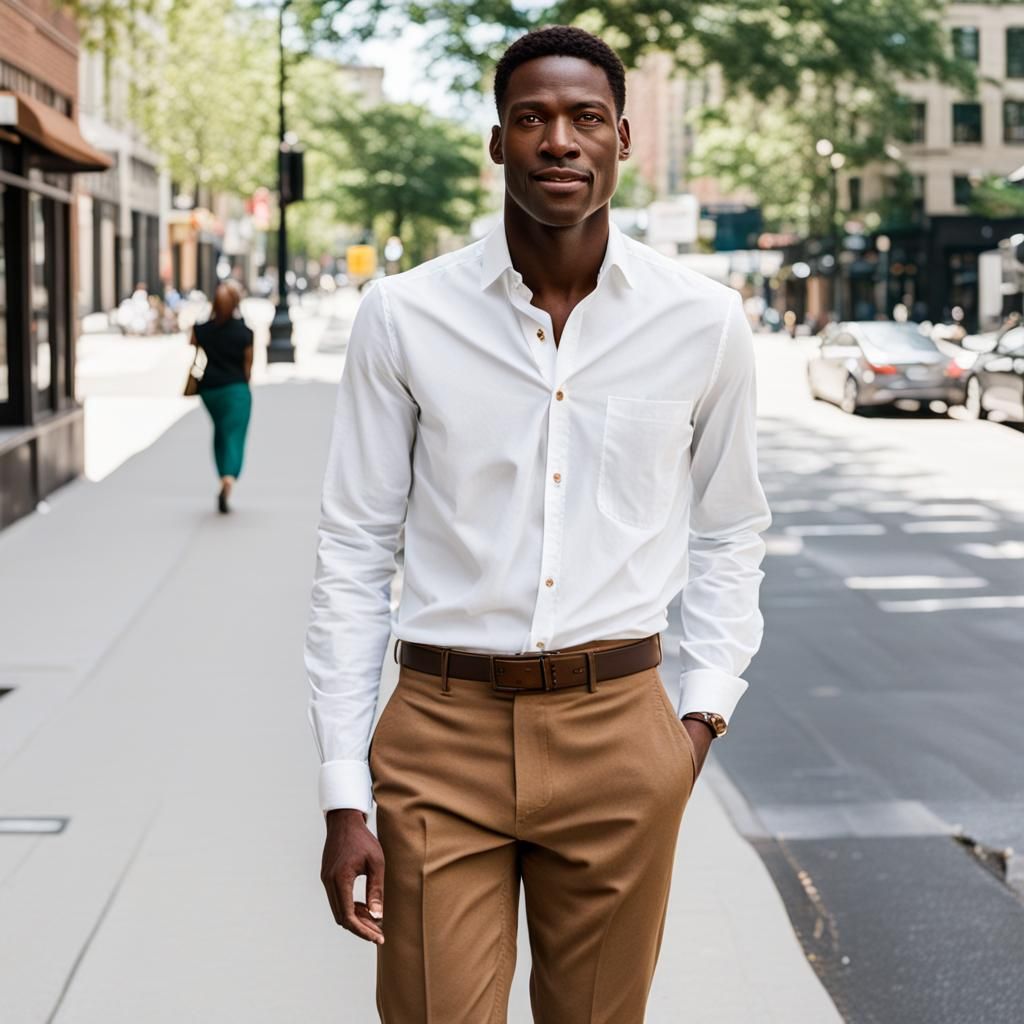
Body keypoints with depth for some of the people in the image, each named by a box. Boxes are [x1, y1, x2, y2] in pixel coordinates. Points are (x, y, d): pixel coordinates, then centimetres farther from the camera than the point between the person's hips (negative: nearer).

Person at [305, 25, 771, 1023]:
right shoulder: (403, 316, -2)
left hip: (618, 737, 1)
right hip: (442, 731, -1)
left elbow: (729, 531, 14)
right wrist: (344, 794, -2)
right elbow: (353, 553, 1)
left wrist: (705, 708, 2)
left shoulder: (703, 322, 1)